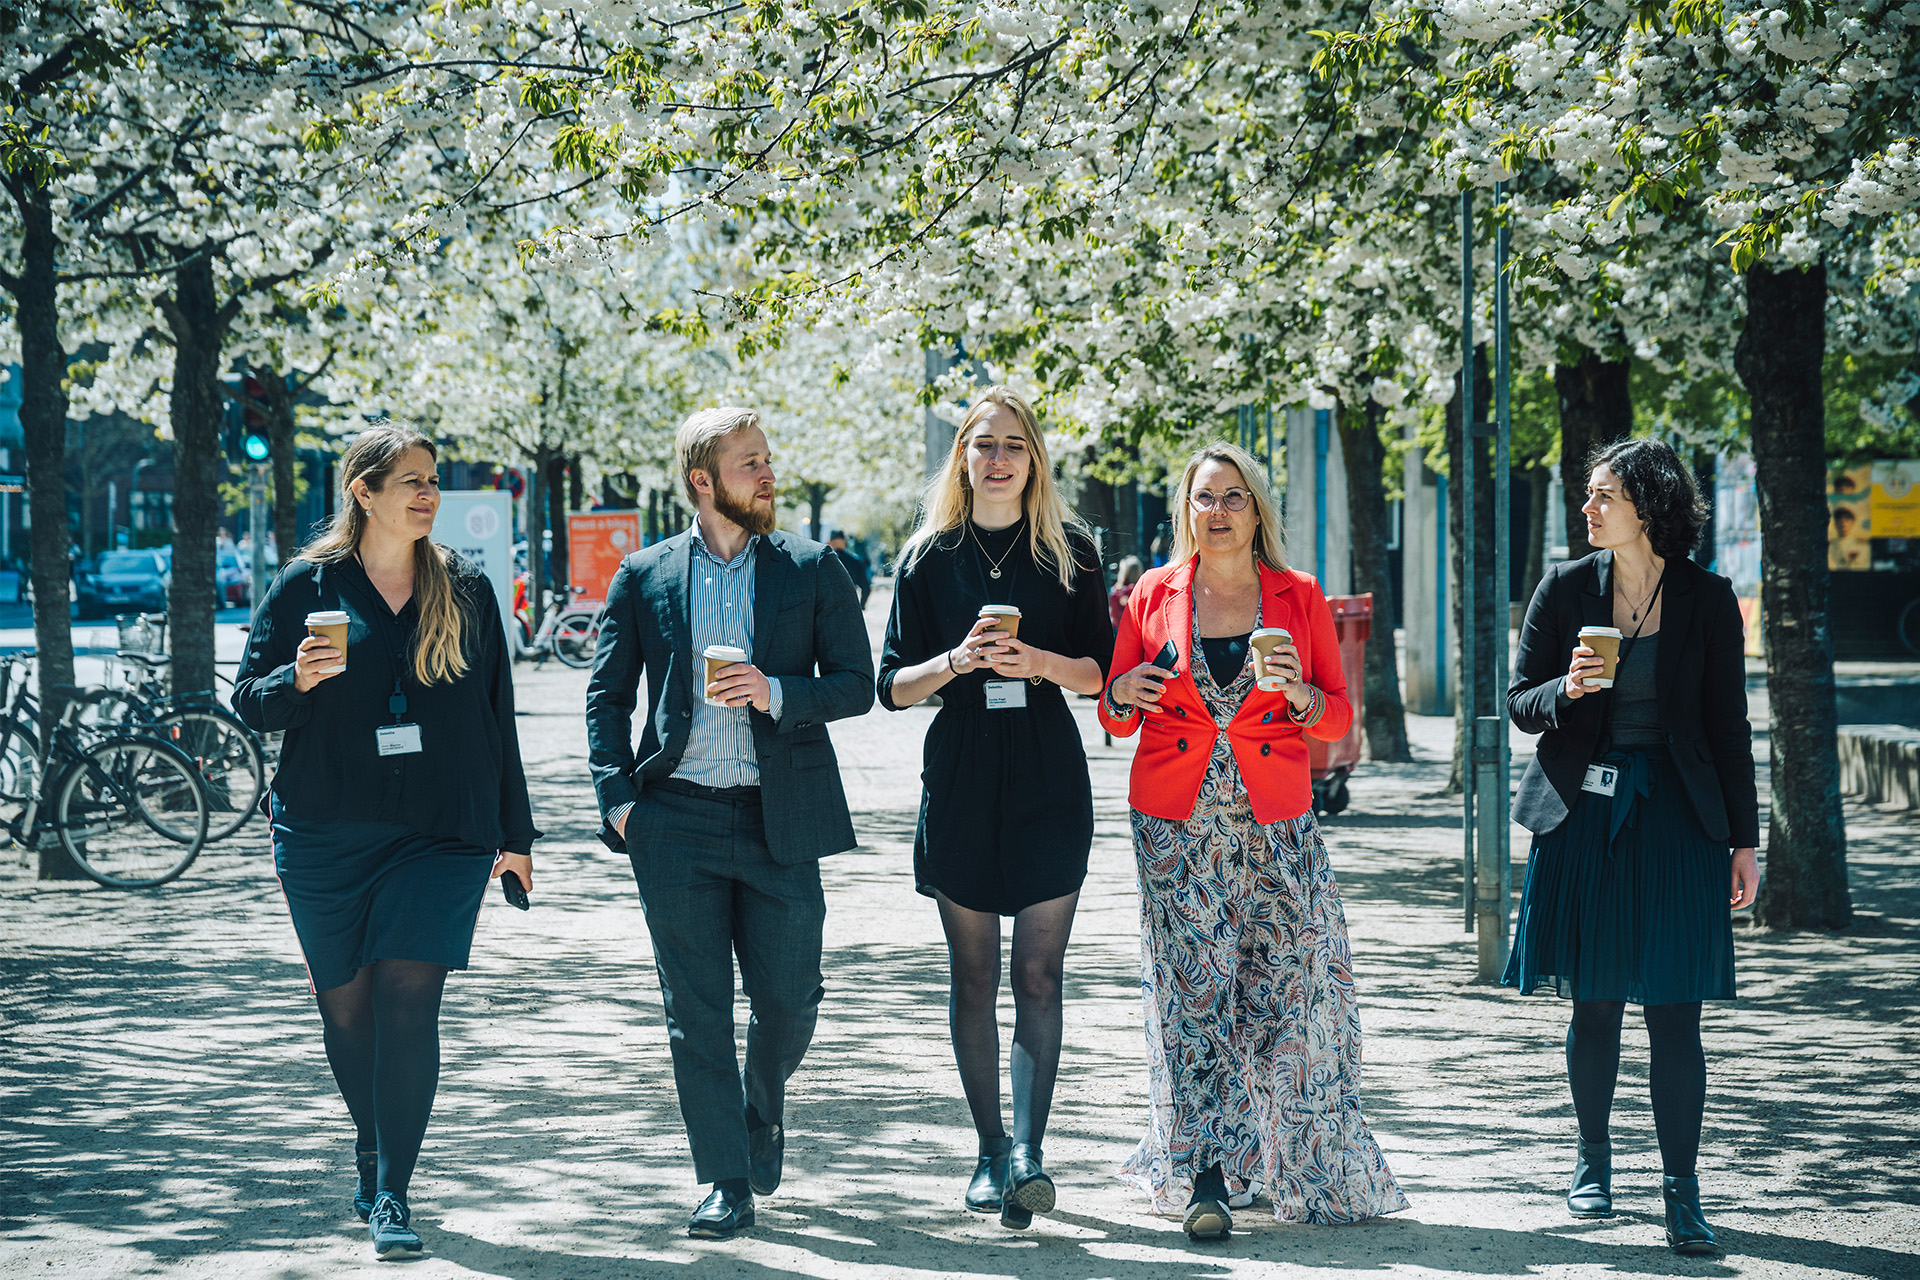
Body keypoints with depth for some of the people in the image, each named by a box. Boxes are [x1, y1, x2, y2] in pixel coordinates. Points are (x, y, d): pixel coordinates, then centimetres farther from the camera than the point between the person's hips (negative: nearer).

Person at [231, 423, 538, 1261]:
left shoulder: (466, 593, 9)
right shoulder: (307, 587, 3)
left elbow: (496, 717, 13)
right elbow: (248, 701, 4)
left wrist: (514, 833, 14)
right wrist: (298, 681, -19)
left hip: (442, 833, 0)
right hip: (326, 836, 0)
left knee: (408, 1001, -12)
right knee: (347, 1005, 7)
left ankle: (390, 1192, -9)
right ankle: (374, 1151, 31)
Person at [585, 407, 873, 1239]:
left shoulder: (812, 571, 5)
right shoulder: (644, 577, 7)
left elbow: (856, 685, 3)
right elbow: (607, 698, 9)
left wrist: (774, 693, -14)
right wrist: (617, 799, -2)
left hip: (779, 822, 0)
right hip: (677, 820, 0)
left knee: (788, 999, 3)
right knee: (696, 1013, 1)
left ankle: (762, 1109, 34)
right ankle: (725, 1184, 8)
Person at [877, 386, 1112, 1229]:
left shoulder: (1069, 552, 6)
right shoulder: (929, 558, 6)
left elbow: (1100, 672, 6)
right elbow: (893, 685, 5)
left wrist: (1041, 663, -14)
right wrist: (955, 662, -14)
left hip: (1049, 781, -1)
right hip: (960, 780, 1)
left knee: (1039, 975, -8)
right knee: (973, 978, 4)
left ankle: (1026, 1147, -14)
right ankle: (991, 1152, 12)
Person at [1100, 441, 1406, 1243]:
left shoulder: (1300, 598, 6)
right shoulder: (1154, 595, 6)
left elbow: (1339, 718, 8)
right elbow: (1115, 715, 12)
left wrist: (1299, 694, -13)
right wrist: (1125, 695, -10)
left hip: (1275, 828, 0)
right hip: (1179, 828, 0)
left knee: (1290, 989, -2)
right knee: (1193, 995, -6)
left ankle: (1313, 1169, 14)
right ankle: (1205, 1177, -7)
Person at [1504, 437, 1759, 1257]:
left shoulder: (1706, 601, 1)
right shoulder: (1565, 589, 3)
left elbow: (1728, 727, 4)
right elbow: (1520, 703, 6)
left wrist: (1743, 841, 2)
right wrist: (1567, 689, -16)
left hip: (1675, 818, -1)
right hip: (1583, 813, 1)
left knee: (1674, 1014, -4)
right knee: (1594, 1004, 7)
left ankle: (1681, 1189, 0)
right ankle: (1593, 1158, 26)